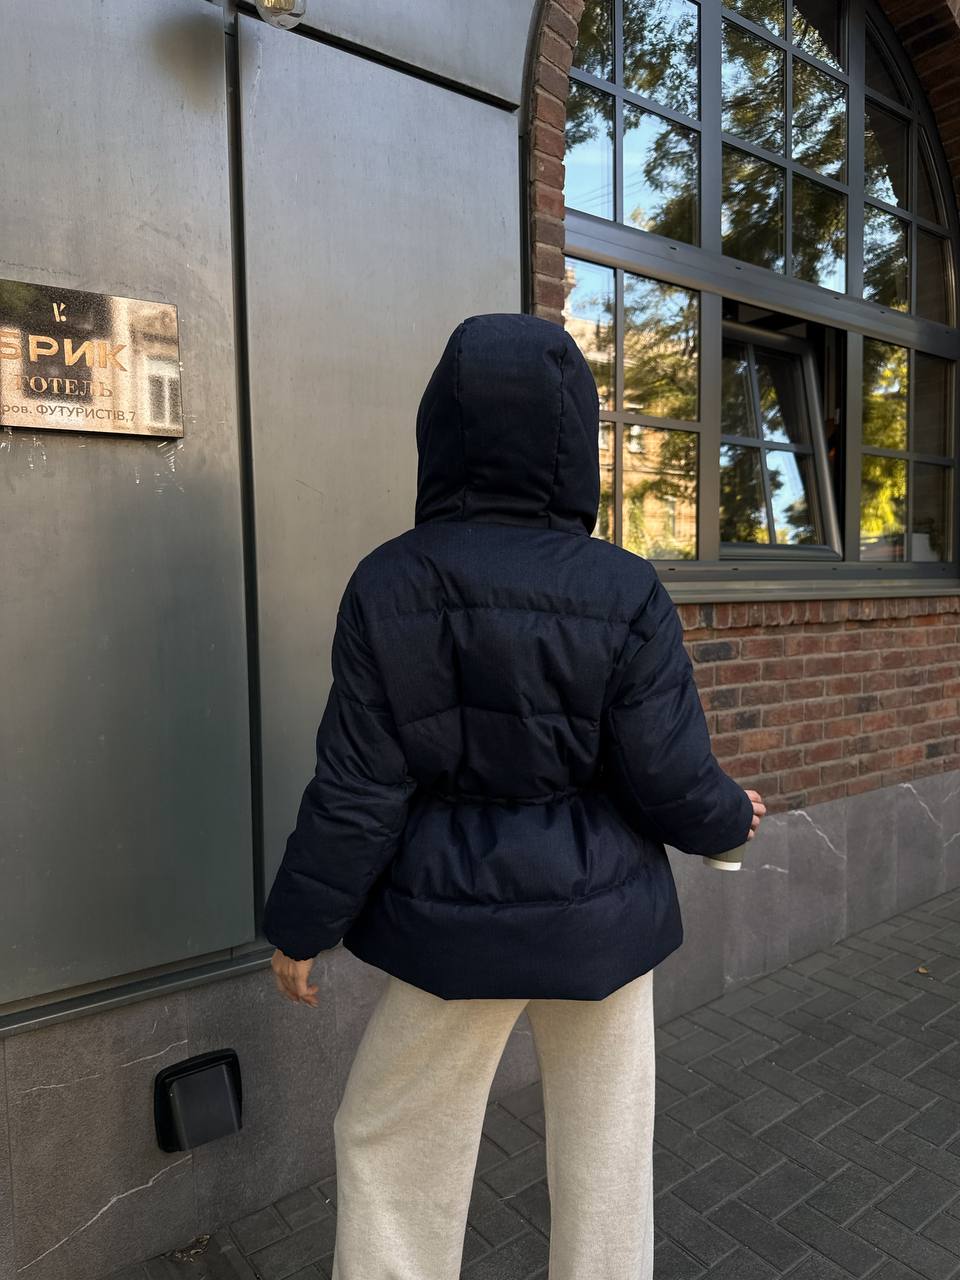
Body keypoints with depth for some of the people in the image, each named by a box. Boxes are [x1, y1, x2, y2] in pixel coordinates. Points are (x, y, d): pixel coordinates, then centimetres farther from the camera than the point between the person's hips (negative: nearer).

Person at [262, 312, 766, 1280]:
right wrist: (731, 817, 12)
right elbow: (671, 780, -11)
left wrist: (301, 923, 2)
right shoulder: (625, 594, -14)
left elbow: (359, 787, -11)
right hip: (600, 914, 1)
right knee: (603, 1145, 21)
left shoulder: (389, 583, -13)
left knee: (389, 1140, 21)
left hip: (458, 920, 0)